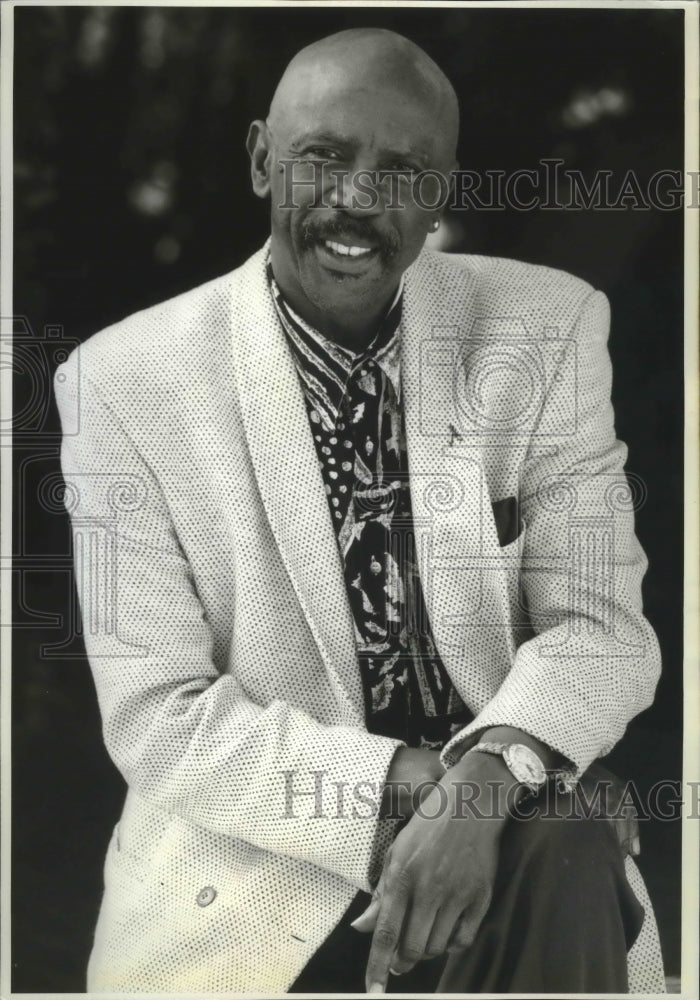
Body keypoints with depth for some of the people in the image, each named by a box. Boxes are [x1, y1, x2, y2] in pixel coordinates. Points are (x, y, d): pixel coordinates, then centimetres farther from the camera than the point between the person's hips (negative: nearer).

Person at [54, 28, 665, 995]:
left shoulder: (548, 327, 0)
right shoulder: (123, 380, -6)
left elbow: (601, 625, -3)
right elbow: (158, 720, -8)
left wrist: (487, 779, -24)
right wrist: (415, 785, -21)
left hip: (502, 834, 2)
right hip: (251, 854, -1)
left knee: (566, 867, -30)